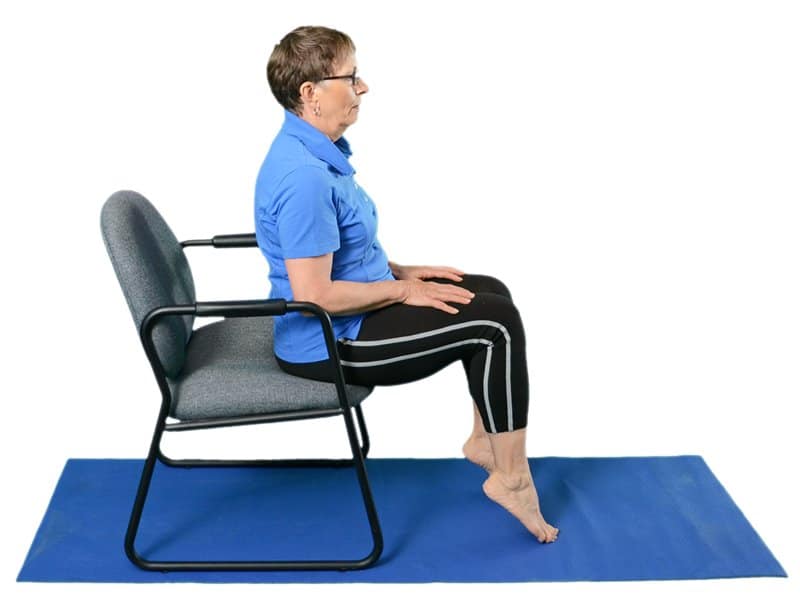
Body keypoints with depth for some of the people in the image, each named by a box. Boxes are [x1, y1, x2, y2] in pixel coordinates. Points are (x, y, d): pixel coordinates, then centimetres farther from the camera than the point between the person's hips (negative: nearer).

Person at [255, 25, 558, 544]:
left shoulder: (319, 150, 6)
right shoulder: (303, 175, -27)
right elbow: (313, 295, -29)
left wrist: (402, 271, 7)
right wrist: (404, 291, -16)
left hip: (348, 318, 10)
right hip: (329, 341, -10)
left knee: (491, 293, 13)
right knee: (497, 323, -14)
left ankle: (486, 439, 20)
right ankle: (512, 477, -2)